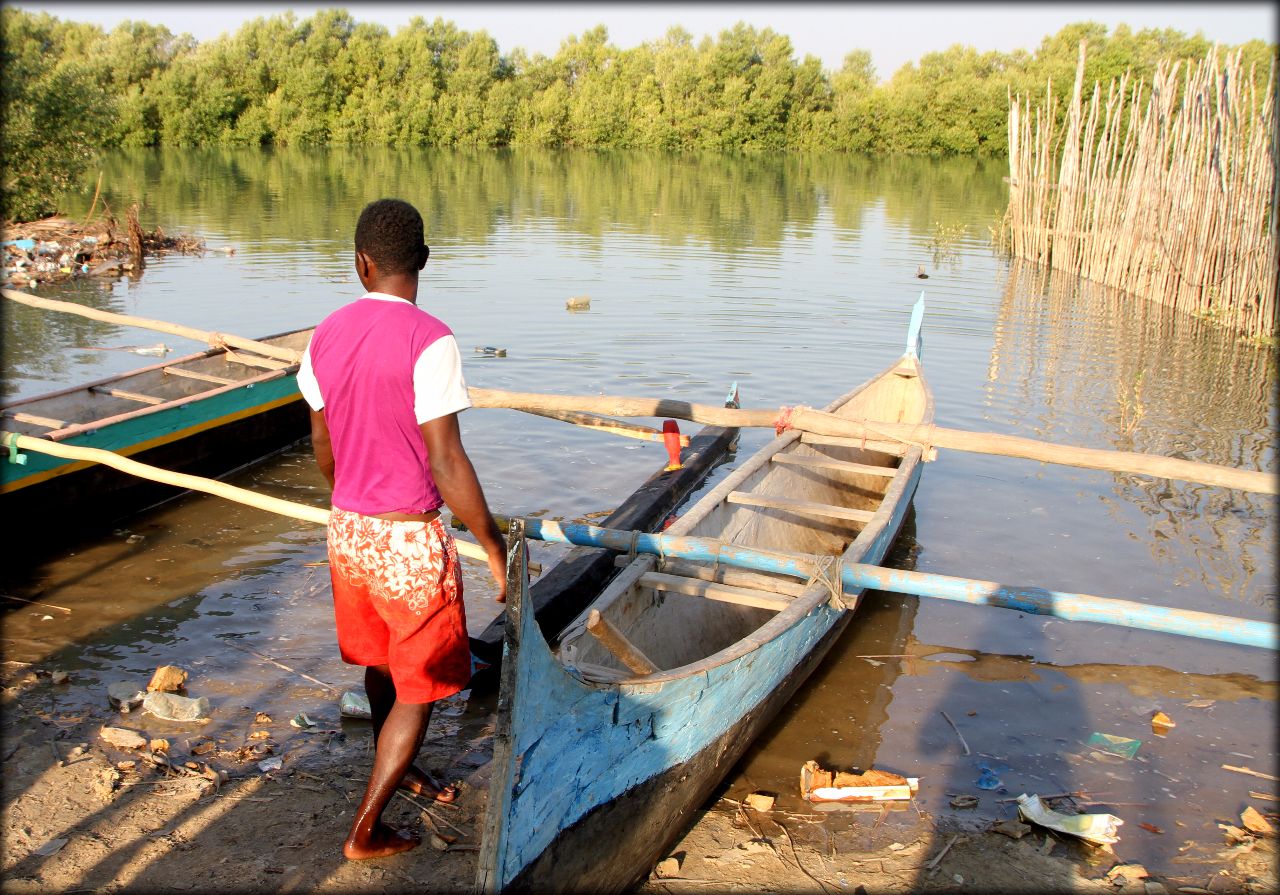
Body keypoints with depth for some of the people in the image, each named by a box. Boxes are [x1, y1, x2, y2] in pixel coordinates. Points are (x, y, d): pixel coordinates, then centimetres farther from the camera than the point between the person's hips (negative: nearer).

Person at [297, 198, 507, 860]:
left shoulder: (325, 336, -1)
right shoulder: (429, 341, -21)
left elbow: (322, 447, 10)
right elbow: (447, 464, -22)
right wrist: (494, 547, -12)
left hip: (346, 530, 7)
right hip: (410, 542, -7)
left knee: (379, 661, 27)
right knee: (419, 687, 11)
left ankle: (395, 768, 49)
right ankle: (366, 831, 19)